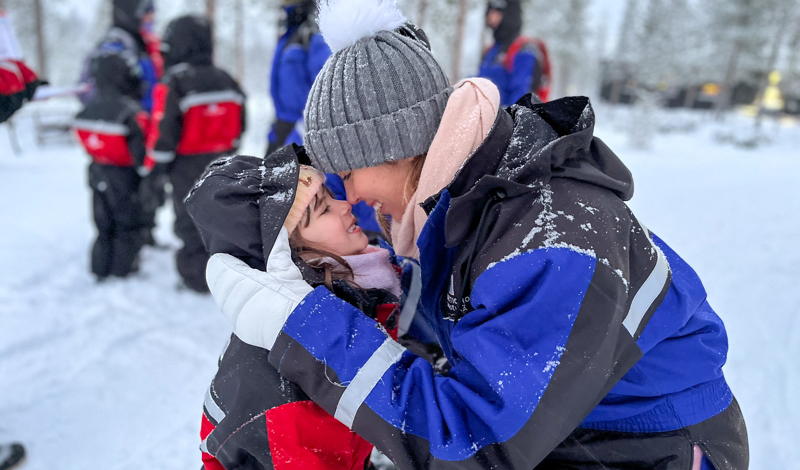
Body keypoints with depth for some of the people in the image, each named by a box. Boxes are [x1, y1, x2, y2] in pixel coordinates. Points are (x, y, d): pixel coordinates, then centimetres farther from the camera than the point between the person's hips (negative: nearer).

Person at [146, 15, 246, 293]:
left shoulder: (172, 85, -16)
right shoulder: (227, 82, 4)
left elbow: (163, 133, -17)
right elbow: (239, 125, 10)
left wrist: (155, 166, -6)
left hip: (188, 168, -5)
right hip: (221, 163, 6)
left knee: (190, 220, 7)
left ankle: (197, 277, 14)